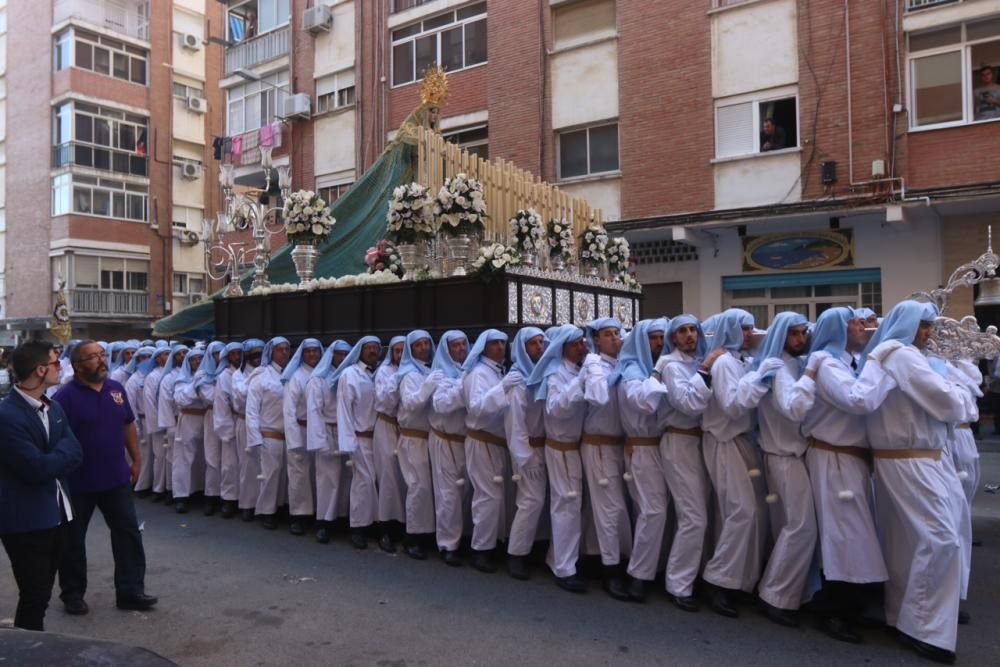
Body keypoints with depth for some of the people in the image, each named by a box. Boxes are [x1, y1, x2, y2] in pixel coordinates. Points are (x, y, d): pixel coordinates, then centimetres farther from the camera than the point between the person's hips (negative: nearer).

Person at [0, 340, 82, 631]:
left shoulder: (54, 408, 9)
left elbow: (76, 454, 3)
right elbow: (37, 468, -23)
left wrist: (50, 461, -14)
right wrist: (62, 451, -6)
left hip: (58, 515, 8)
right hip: (26, 522, -8)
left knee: (42, 595, 18)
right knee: (33, 598, 3)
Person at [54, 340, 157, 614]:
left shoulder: (116, 389, 3)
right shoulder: (66, 396, -15)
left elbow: (128, 425, 12)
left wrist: (136, 460, 11)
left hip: (115, 477, 5)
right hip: (78, 481, -5)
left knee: (129, 532, 6)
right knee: (73, 540, 11)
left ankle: (130, 590, 16)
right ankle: (73, 594, 29)